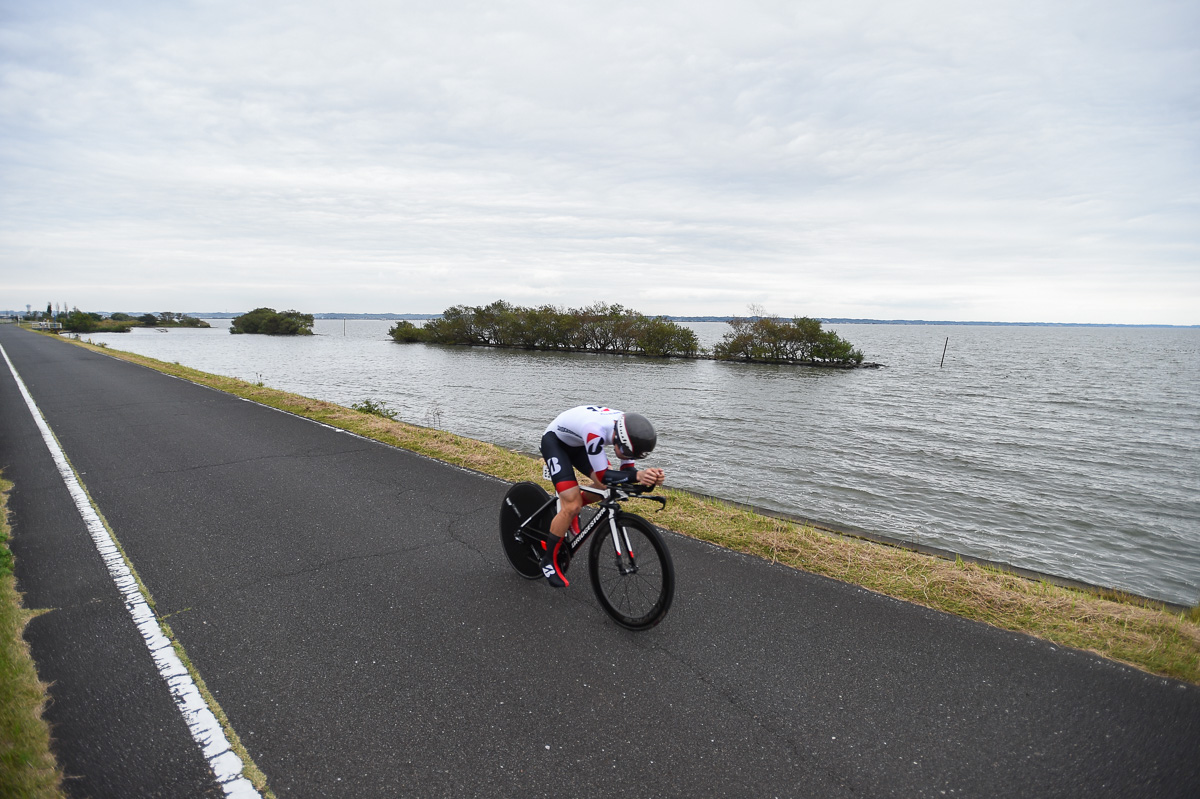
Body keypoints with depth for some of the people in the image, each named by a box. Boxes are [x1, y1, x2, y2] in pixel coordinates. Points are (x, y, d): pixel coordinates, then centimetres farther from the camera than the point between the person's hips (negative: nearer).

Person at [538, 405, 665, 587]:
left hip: (578, 442, 7)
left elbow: (626, 470, -13)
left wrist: (647, 476, -34)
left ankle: (569, 509, 21)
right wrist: (638, 475, -49)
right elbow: (603, 476, -35)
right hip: (555, 441, -7)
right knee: (572, 506, -16)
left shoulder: (629, 429, -22)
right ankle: (549, 560, 4)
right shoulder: (595, 430, -42)